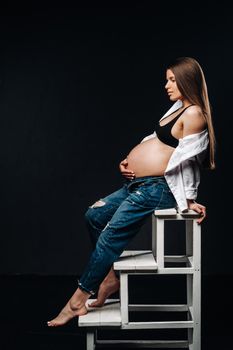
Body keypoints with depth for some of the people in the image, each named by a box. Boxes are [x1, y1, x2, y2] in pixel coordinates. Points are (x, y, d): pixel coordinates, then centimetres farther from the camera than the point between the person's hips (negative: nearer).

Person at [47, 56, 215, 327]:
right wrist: (127, 162, 6)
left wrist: (186, 201, -16)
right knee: (95, 215, 14)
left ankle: (77, 302, 1)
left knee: (109, 237, -8)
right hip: (138, 184, 10)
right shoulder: (178, 109, 17)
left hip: (156, 188, -10)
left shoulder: (194, 114, -15)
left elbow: (185, 161, -16)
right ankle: (110, 275, 20)